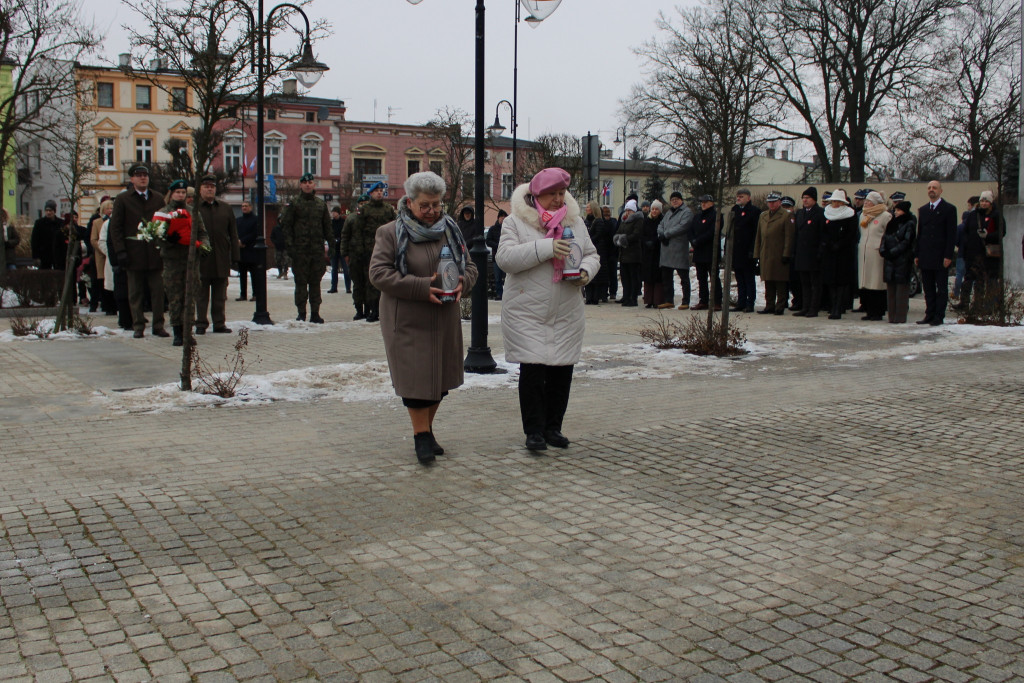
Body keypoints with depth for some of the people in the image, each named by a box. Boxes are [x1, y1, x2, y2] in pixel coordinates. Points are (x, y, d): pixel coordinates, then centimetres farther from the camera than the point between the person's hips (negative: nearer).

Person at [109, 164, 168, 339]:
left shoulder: (158, 198, 12)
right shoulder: (123, 199, 5)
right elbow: (115, 227, 2)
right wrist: (120, 251, -7)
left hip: (155, 253, 2)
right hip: (133, 254, -1)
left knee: (158, 291, 1)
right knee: (135, 293, 4)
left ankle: (158, 325, 7)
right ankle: (138, 326, 11)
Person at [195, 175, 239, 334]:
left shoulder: (225, 208, 11)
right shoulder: (193, 208, 1)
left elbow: (233, 234, 11)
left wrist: (235, 256, 4)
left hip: (222, 260, 3)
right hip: (201, 260, -3)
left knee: (220, 295, 9)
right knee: (201, 295, 4)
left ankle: (219, 324, 15)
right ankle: (201, 324, 10)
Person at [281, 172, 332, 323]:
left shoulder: (321, 204, 13)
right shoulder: (295, 204, 4)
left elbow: (327, 226, 16)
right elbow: (285, 225, 2)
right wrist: (290, 245, -8)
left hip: (317, 249, 2)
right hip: (300, 250, -2)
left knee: (315, 282, 5)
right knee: (301, 282, -1)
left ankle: (315, 313, 10)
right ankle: (301, 313, 5)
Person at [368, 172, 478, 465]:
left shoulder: (450, 230, 10)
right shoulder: (390, 233, -4)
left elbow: (470, 267, 14)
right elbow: (378, 273, -13)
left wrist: (462, 283, -11)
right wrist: (421, 287, -22)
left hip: (445, 319, 5)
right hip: (407, 321, -5)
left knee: (441, 377, 10)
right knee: (416, 377, -5)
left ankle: (427, 428, 27)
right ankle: (421, 436, 7)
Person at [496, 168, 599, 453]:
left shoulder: (575, 222, 11)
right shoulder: (516, 222, -3)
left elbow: (592, 255, 16)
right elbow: (506, 258, -16)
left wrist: (585, 271, -8)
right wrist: (546, 248, -24)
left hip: (567, 314, 4)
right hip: (527, 314, -4)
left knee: (562, 371, 7)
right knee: (532, 371, -6)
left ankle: (553, 427, 22)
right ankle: (534, 431, 7)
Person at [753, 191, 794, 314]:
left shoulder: (786, 215, -2)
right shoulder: (762, 215, 17)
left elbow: (789, 237, -7)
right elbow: (758, 236, 18)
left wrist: (786, 255, -13)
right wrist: (757, 254, 12)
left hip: (779, 256, -6)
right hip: (765, 256, 6)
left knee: (780, 283, -2)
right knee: (768, 283, 9)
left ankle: (780, 307, 3)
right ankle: (769, 306, 15)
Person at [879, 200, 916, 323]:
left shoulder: (909, 224, -4)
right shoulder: (892, 224, 16)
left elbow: (906, 243, -12)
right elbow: (884, 238, 12)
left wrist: (891, 252, -15)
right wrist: (883, 250, -6)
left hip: (903, 261, -7)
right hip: (890, 260, 7)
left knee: (902, 288, -5)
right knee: (890, 288, 7)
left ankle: (900, 317, -3)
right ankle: (892, 316, 11)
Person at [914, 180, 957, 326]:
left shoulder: (949, 209, -1)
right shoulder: (923, 210, 15)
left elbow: (951, 234, -6)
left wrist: (948, 256, -13)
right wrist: (917, 254, 9)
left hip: (941, 257, -5)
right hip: (925, 258, 5)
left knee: (942, 289, 1)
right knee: (928, 289, 8)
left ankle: (939, 316, 3)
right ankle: (929, 315, 13)